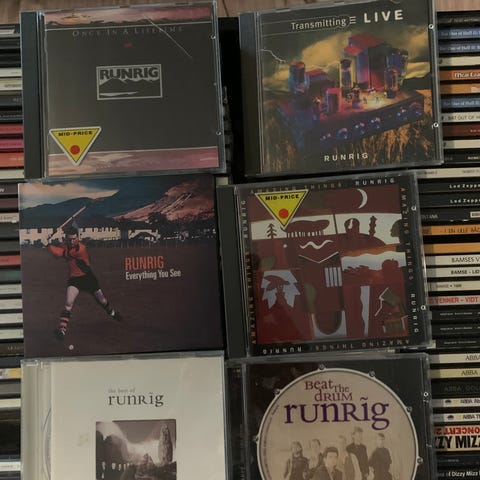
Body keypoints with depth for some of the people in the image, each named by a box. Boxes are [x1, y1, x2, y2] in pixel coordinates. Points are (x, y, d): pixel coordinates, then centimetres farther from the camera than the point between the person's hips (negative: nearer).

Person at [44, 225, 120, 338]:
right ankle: (62, 329, -19)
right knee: (68, 303, -19)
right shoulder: (66, 245, -4)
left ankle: (113, 313, 43)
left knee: (103, 301, 11)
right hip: (73, 278, 3)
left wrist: (49, 246, -19)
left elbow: (61, 253, -29)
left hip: (87, 277, -3)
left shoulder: (81, 248, -27)